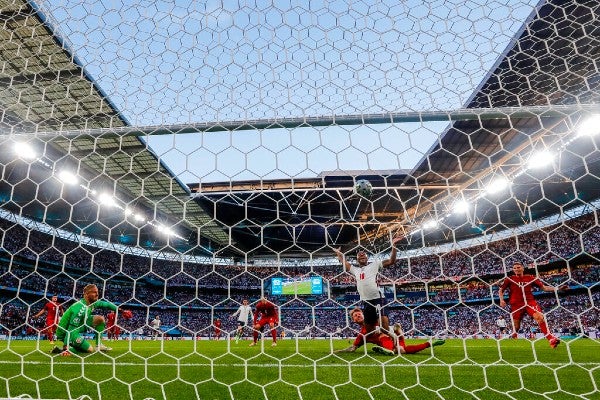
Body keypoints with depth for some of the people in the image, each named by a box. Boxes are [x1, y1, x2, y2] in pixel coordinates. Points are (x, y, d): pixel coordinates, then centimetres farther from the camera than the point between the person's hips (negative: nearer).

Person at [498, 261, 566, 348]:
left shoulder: (530, 278, 7)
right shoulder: (509, 279, 4)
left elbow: (544, 287, 10)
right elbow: (500, 290, 7)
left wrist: (557, 288, -2)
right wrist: (502, 300, -9)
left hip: (530, 302, 1)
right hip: (516, 304, -1)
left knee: (540, 317, -27)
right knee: (516, 327, 4)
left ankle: (550, 338, -23)